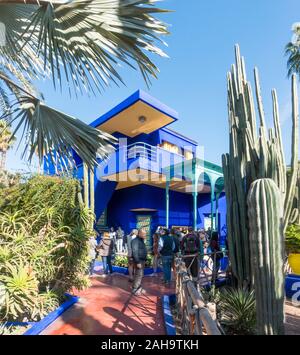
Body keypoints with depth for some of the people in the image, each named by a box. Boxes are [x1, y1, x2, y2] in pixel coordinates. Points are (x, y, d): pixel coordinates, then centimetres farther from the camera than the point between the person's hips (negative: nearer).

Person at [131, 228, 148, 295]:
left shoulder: (141, 241, 14)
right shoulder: (135, 241, -17)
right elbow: (135, 252, -23)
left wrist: (144, 260, 16)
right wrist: (138, 262, -24)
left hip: (142, 260, 10)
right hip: (139, 261, -10)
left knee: (140, 275, 16)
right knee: (139, 275, -6)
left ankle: (139, 288, 27)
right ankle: (135, 290, 4)